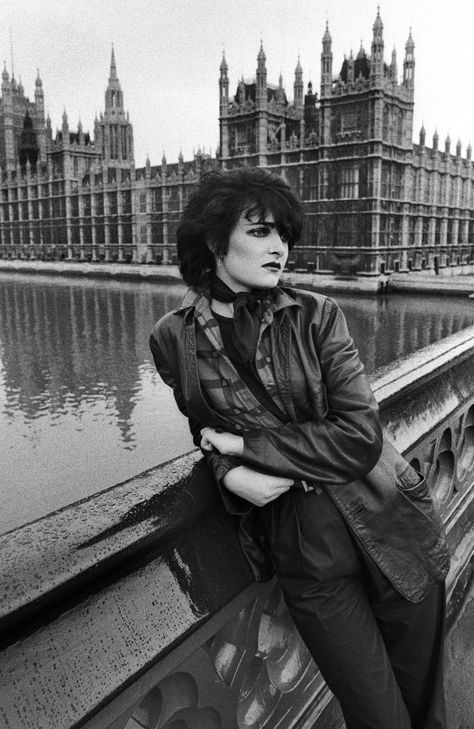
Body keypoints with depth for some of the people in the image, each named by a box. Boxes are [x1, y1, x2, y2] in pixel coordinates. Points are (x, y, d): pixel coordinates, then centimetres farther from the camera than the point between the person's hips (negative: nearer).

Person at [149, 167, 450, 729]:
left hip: (390, 529, 1)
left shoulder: (316, 315, -6)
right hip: (304, 555, 0)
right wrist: (230, 472, -11)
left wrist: (246, 443, -14)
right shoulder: (174, 339, -3)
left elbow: (359, 437, -13)